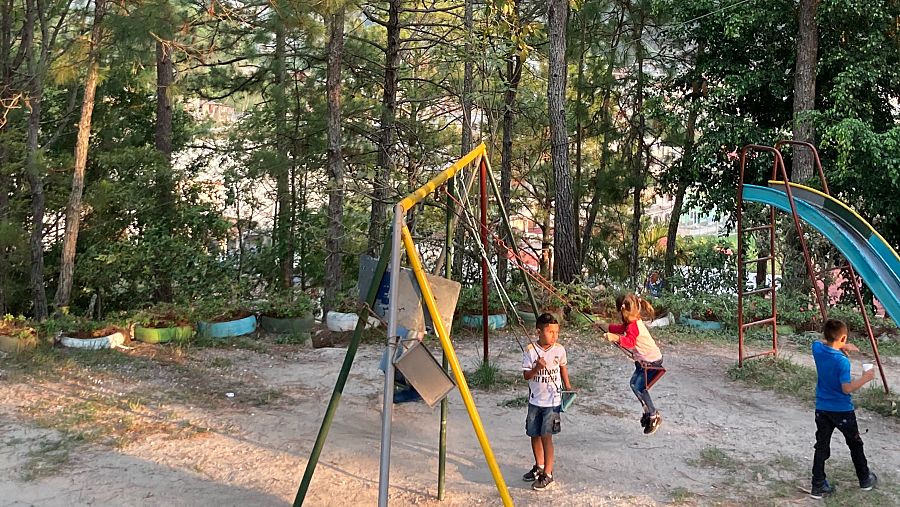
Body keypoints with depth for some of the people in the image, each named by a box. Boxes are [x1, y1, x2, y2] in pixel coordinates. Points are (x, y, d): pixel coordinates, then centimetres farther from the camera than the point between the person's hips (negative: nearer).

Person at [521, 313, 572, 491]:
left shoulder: (559, 350, -4)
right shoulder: (530, 350, -9)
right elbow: (526, 375, -8)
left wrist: (567, 385, 8)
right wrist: (537, 367, -26)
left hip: (552, 401, -2)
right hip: (534, 401, 2)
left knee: (546, 436, -8)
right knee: (534, 435, 12)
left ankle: (548, 474, -1)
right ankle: (539, 466, 33)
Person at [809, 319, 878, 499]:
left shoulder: (817, 348, -8)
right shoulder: (842, 361, -24)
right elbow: (847, 388, -23)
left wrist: (842, 347, 6)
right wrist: (865, 378, -13)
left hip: (822, 408, 4)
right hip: (842, 410, -4)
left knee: (822, 446, 8)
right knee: (855, 444, 18)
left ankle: (818, 486, 7)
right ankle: (864, 480, 34)